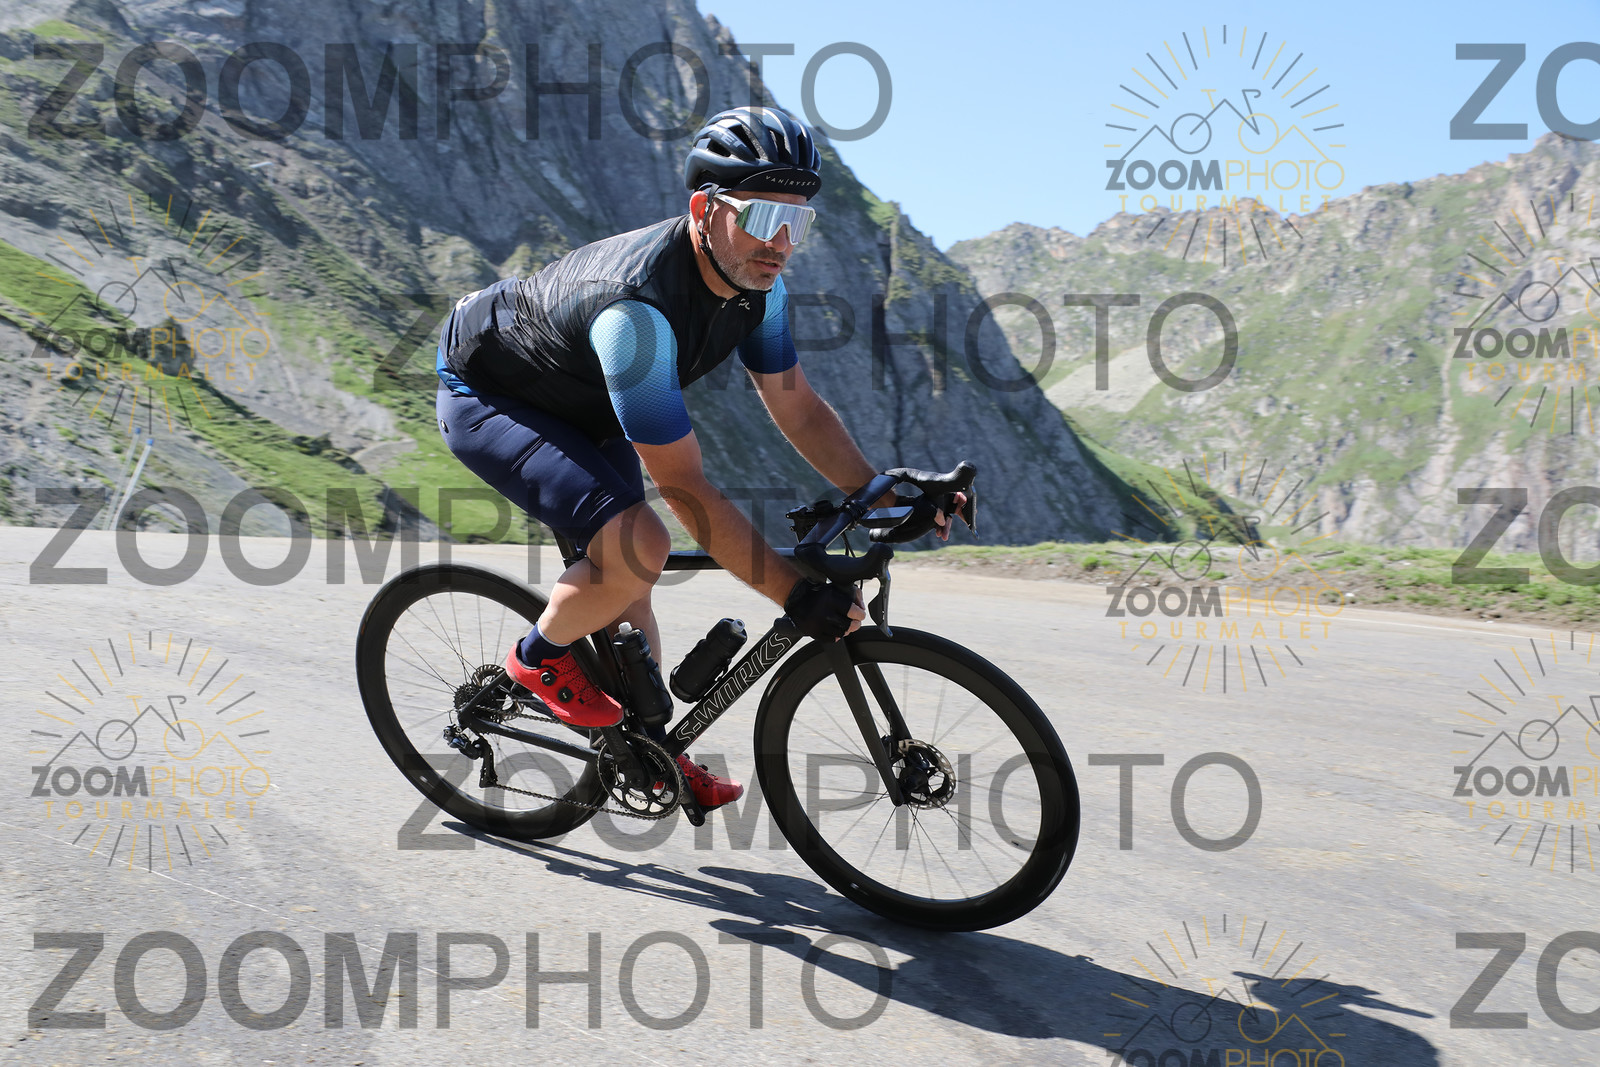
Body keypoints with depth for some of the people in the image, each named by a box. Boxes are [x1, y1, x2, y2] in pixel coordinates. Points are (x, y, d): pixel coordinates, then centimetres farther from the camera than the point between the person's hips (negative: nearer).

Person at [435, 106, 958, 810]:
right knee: (639, 547, -28)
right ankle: (539, 659, 0)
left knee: (628, 590, 12)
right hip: (486, 398, -8)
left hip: (582, 407, 8)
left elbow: (799, 408, -3)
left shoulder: (757, 282, -15)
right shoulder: (637, 305, -40)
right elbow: (684, 489, -38)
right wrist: (796, 594, -36)